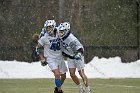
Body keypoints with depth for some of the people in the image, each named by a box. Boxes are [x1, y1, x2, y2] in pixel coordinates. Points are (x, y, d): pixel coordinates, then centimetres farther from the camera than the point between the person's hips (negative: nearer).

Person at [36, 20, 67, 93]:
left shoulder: (58, 35, -3)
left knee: (63, 76, 12)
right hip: (51, 59, -5)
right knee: (57, 74, -23)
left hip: (60, 58, 5)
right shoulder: (44, 38, -13)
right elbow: (38, 48, -1)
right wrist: (42, 58, -3)